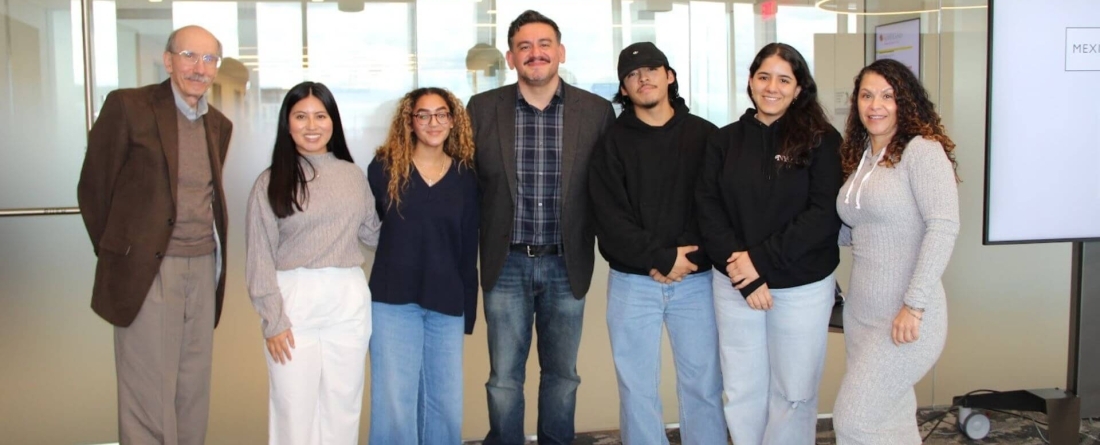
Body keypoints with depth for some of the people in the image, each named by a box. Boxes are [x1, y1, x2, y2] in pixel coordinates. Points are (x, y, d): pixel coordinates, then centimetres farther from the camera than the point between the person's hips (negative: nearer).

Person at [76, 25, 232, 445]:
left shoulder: (219, 124, 12)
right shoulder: (128, 106, -6)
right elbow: (93, 187, -2)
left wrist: (213, 261, 11)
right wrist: (117, 254, 2)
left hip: (204, 271, 6)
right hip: (149, 271, -5)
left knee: (194, 393, 11)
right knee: (150, 396, -1)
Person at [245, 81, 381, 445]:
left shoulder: (353, 176, 10)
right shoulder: (271, 182, 0)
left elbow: (373, 233, 16)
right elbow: (260, 258, -2)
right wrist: (273, 320, -7)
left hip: (350, 302, 3)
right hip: (294, 302, -3)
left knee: (343, 408, 10)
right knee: (294, 410, 3)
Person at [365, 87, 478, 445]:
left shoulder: (465, 177, 5)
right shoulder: (384, 168, 0)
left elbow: (468, 250, 7)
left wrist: (468, 308, 7)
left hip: (447, 304, 2)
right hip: (393, 300, -2)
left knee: (446, 401, 8)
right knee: (394, 401, 1)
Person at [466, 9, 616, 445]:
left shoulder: (596, 110, -1)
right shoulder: (482, 108, -1)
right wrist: (476, 253, 0)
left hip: (566, 265, 1)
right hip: (507, 264, 0)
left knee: (562, 374, 13)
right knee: (504, 377, 7)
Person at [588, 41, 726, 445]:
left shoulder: (705, 135, 6)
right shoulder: (611, 142, 3)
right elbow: (609, 217, -6)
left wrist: (687, 256, -12)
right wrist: (662, 259, -14)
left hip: (696, 280, 1)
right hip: (632, 283, 0)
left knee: (703, 385, 5)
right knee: (637, 388, 5)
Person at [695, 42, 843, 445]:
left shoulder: (821, 140, -2)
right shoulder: (725, 140, 5)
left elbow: (825, 214, -10)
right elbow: (709, 211, -1)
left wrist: (761, 258, -16)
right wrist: (744, 275, -12)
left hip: (803, 287, -2)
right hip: (735, 285, 2)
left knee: (794, 392, 8)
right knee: (741, 391, 9)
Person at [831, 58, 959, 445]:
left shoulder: (922, 149, -11)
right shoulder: (858, 156, 12)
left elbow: (944, 227, -20)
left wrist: (914, 305, -22)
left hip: (906, 320, -7)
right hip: (860, 313, 7)